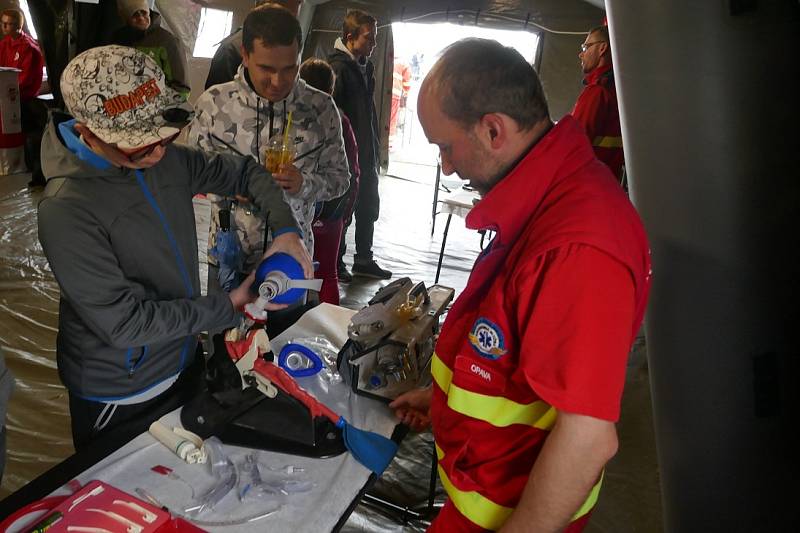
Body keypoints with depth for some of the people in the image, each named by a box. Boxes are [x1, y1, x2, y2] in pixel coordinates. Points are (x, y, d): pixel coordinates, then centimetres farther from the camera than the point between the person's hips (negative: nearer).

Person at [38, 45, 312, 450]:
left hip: (184, 363, 6)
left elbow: (244, 172, 4)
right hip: (118, 395, -6)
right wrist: (228, 308, -23)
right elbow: (125, 321, -27)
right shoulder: (66, 210, -29)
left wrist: (286, 229, -13)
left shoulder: (168, 158, -9)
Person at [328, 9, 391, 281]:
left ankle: (364, 260, 27)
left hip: (366, 153, 8)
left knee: (369, 207, 14)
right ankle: (335, 263, 17)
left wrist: (374, 146, 14)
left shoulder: (366, 66, 12)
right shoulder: (337, 67, -14)